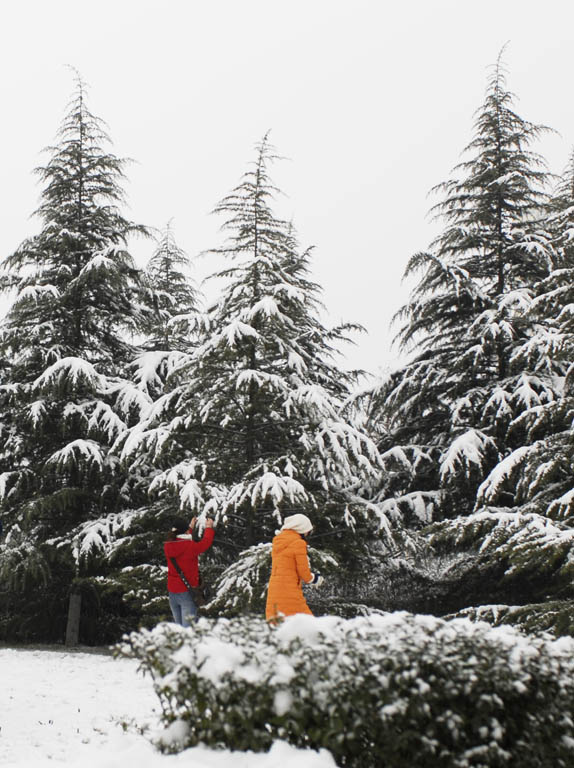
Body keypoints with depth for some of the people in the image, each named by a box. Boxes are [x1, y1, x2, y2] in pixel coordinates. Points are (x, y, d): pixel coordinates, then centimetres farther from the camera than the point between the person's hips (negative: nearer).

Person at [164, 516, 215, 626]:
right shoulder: (190, 546, -16)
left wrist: (191, 527, 34)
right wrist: (209, 527, 17)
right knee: (188, 627, -6)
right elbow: (205, 543, -1)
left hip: (172, 592, 6)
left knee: (178, 624, 14)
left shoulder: (168, 546, 1)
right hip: (187, 591, -6)